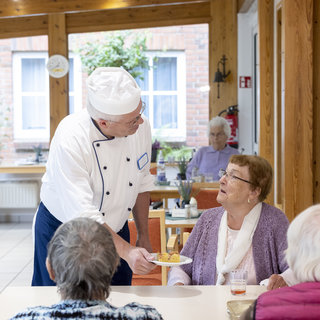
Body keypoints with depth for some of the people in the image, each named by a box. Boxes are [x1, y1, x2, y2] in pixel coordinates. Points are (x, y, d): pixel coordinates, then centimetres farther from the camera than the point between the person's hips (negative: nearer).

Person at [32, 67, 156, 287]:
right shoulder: (71, 139, -30)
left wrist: (144, 238, 6)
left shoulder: (141, 127, -13)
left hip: (115, 229, 5)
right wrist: (127, 251, -39)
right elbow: (83, 216, -33)